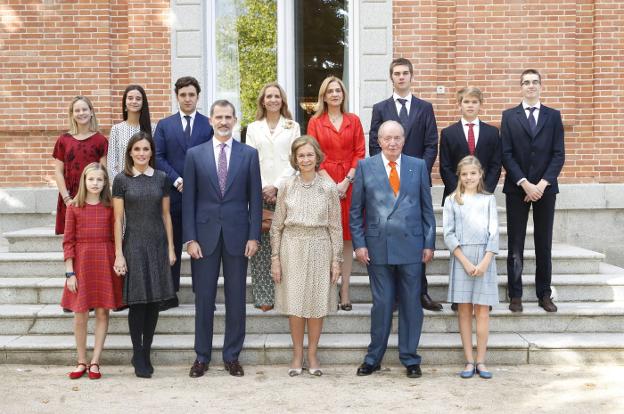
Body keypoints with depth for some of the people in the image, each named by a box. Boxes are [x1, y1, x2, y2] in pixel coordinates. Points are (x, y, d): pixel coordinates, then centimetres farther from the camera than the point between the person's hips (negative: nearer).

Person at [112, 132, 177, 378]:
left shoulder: (162, 179, 7)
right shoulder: (122, 180, 0)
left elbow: (166, 215, 10)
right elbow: (118, 219, -1)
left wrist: (171, 247, 6)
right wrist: (119, 254, -6)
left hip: (158, 244, 3)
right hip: (134, 245, -3)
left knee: (155, 301, 4)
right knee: (137, 302, -2)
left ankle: (146, 354, 15)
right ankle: (138, 357, 9)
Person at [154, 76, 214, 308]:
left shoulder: (209, 125, 5)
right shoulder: (164, 125, 8)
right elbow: (158, 157, 1)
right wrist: (177, 180, -10)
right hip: (173, 193, 1)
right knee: (171, 246, 6)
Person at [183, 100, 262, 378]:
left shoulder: (249, 154, 4)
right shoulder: (195, 154, 4)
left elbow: (255, 198, 3)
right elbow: (188, 199, 2)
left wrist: (254, 236, -4)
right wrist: (190, 238, -4)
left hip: (237, 235, 0)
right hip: (205, 235, 0)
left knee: (236, 299, 6)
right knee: (203, 298, 6)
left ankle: (232, 356, 18)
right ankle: (202, 356, 18)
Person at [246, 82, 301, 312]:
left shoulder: (292, 127, 11)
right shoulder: (253, 128, 14)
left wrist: (276, 186, -8)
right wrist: (262, 189, -6)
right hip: (259, 192, 1)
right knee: (260, 245, -3)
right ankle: (264, 297, 0)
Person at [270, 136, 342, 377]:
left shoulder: (328, 188, 1)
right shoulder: (287, 187, 3)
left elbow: (336, 227, 2)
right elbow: (277, 225, 5)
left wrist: (336, 260, -1)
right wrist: (275, 258, 1)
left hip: (319, 250, 0)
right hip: (292, 248, 1)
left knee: (317, 304, 4)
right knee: (294, 303, 3)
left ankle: (312, 355, 18)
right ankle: (297, 355, 17)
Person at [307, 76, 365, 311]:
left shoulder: (354, 121, 9)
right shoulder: (315, 122, 6)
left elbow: (360, 153, 3)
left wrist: (346, 182, -9)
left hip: (349, 183, 1)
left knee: (347, 236, 2)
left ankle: (345, 289, 5)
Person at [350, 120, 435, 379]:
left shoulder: (418, 166, 7)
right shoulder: (365, 167, 4)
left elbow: (427, 208, 8)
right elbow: (356, 210, 5)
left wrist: (429, 243, 3)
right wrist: (359, 244, -3)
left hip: (411, 245, 1)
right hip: (378, 247, -1)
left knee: (411, 304, 7)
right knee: (381, 304, 4)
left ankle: (410, 358, 19)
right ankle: (374, 357, 18)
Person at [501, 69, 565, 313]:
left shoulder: (553, 116, 8)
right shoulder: (509, 116, 5)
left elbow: (559, 154, 1)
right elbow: (506, 154, -2)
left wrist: (542, 184, -10)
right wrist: (524, 183, -12)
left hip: (545, 188, 1)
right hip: (517, 188, -1)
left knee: (544, 243, 6)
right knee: (515, 244, 1)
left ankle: (544, 294, 14)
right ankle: (515, 295, 7)